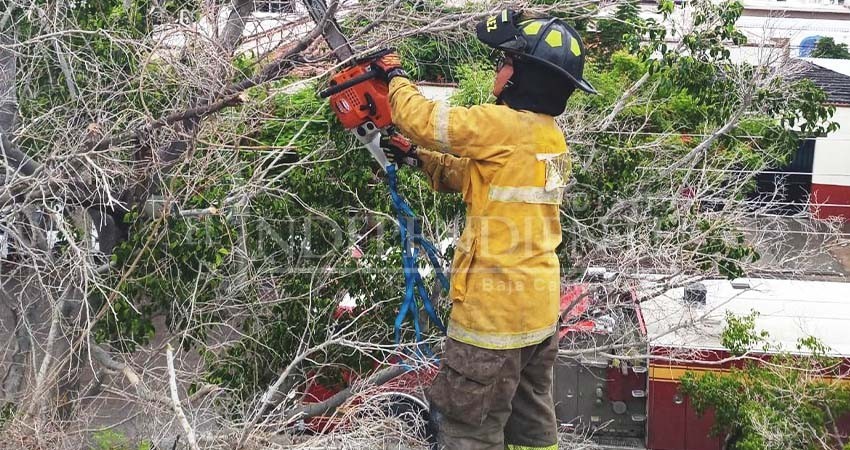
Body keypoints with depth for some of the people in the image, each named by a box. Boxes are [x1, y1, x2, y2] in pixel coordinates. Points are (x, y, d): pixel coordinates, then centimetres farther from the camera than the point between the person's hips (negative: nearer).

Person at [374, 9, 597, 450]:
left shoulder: (505, 124, -18)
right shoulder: (550, 134, 9)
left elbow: (424, 119, -11)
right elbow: (476, 177, 17)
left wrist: (396, 76, 7)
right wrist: (418, 157, 10)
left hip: (495, 305, -9)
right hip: (539, 302, 9)